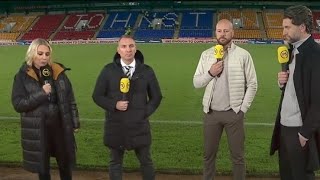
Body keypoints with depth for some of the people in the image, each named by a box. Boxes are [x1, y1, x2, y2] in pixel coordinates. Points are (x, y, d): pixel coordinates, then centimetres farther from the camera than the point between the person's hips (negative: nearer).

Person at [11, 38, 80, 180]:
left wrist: (75, 122, 7)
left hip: (60, 125, 2)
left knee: (65, 163, 14)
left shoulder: (58, 71, 0)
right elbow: (18, 104, -11)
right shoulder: (22, 76, -6)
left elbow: (70, 99, 6)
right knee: (42, 166, 12)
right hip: (37, 130, -2)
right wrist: (41, 93, -21)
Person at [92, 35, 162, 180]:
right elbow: (97, 96, 1)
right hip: (115, 126, 0)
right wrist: (114, 105, -14)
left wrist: (145, 113, -4)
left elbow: (156, 96, 8)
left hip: (139, 125, 1)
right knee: (115, 162, 12)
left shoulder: (146, 71, 1)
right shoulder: (108, 70, -2)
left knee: (146, 161, 13)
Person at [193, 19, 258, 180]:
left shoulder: (243, 55, -4)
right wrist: (210, 73, -14)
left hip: (234, 113, -2)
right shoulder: (206, 55, 4)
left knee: (237, 156, 9)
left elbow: (252, 85, -2)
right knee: (209, 154, 14)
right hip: (211, 112, 2)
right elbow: (196, 83, 3)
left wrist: (243, 108, -6)